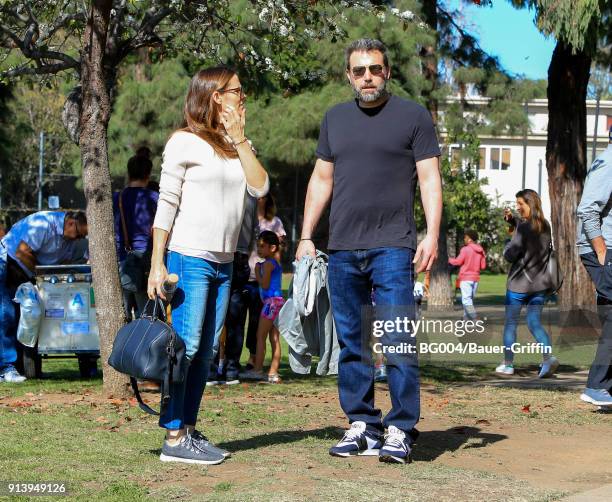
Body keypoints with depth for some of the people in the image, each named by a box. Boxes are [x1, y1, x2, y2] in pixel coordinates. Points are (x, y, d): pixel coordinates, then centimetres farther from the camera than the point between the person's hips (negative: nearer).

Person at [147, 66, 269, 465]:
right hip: (189, 258, -7)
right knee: (185, 347, -10)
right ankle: (174, 437, -8)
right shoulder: (186, 142, -4)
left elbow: (260, 187, 0)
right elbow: (166, 204, -6)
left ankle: (189, 430, 12)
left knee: (206, 352, 7)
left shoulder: (237, 146, 16)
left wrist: (239, 138, -2)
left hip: (224, 264, 7)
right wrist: (157, 265, -11)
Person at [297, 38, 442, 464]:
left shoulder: (413, 116, 3)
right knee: (352, 342, 7)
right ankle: (361, 425, 13)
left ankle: (401, 430, -4)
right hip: (342, 250, 5)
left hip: (392, 248, -5)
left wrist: (432, 235, -12)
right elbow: (321, 180, 20)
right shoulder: (335, 119, 16)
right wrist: (306, 237, 13)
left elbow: (430, 178, -1)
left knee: (398, 340, -9)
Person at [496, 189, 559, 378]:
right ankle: (548, 356, -13)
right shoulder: (545, 226, 5)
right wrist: (512, 220, 11)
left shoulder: (523, 228, -17)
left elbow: (510, 255, -17)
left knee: (510, 324, 8)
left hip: (519, 284, -6)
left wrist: (509, 243, 2)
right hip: (540, 284, 6)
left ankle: (508, 364, 13)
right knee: (534, 323, 8)